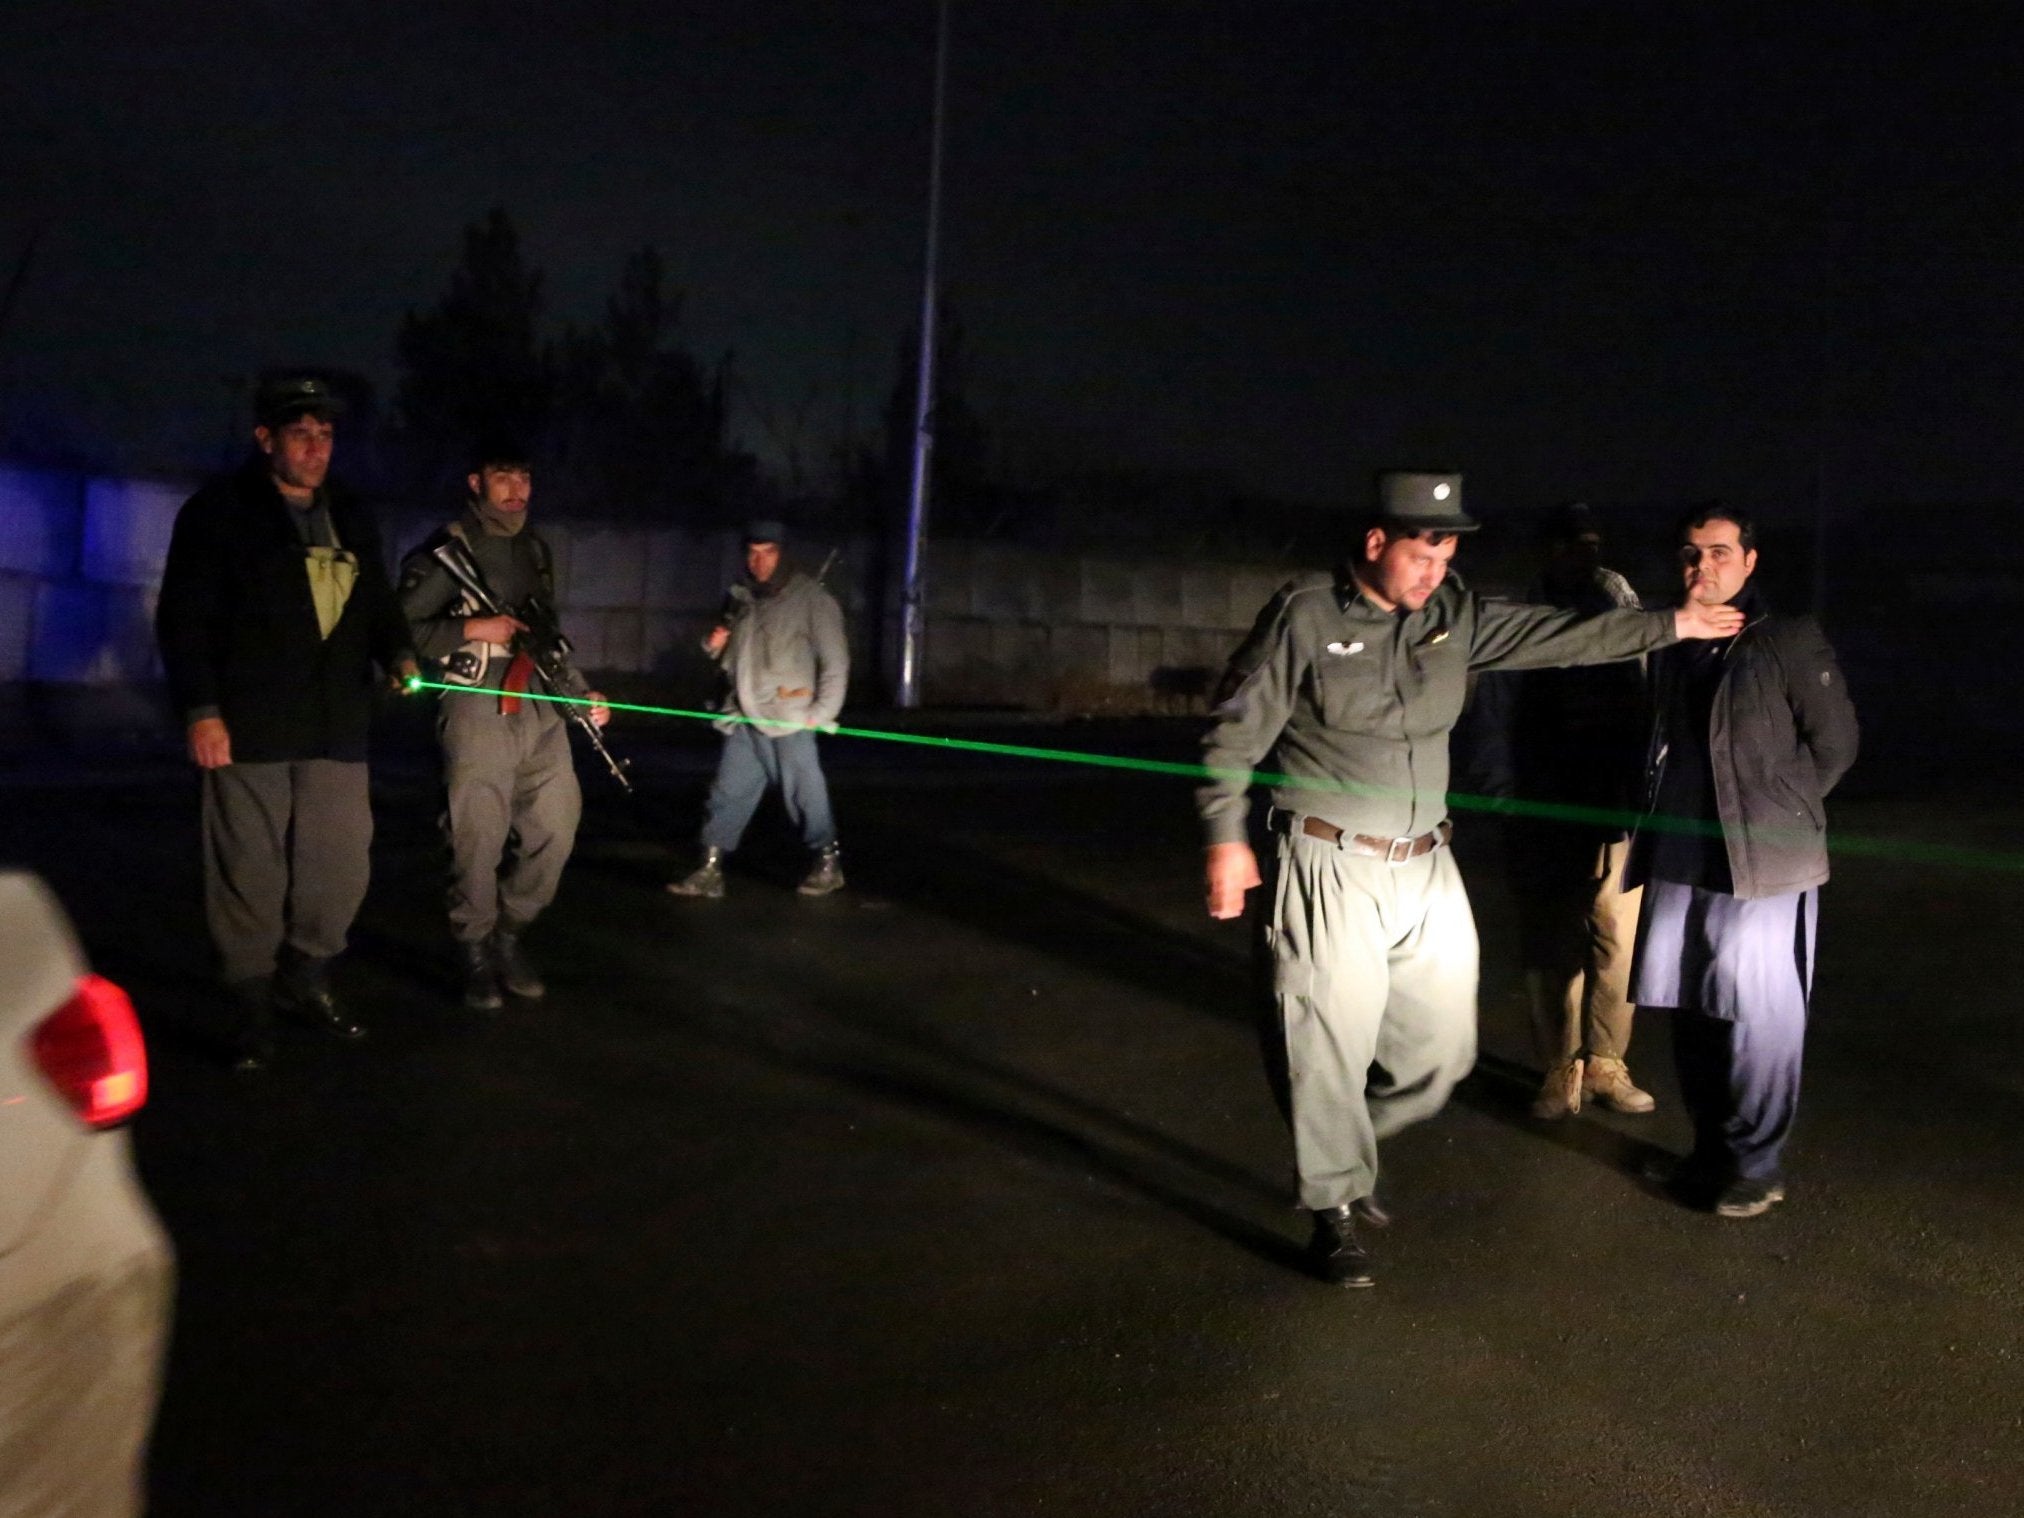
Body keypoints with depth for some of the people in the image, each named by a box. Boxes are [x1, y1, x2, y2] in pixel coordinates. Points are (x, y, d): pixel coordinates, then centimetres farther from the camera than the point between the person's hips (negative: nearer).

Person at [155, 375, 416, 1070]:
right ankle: (253, 1007, 11)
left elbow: (377, 603, 22)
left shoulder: (352, 518, 17)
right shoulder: (219, 512, 1)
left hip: (336, 727, 5)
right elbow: (184, 617, -2)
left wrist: (398, 655, 0)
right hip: (249, 727, -5)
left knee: (342, 867, 5)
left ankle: (304, 982, 24)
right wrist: (201, 709, -10)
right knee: (251, 873, 0)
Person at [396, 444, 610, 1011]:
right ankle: (475, 955, 14)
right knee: (478, 842, -1)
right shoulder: (446, 551, -5)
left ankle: (510, 936, 22)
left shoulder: (536, 549, 16)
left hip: (541, 710, 6)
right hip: (479, 713, -6)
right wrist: (473, 628, -15)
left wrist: (583, 693, 12)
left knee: (555, 830, 5)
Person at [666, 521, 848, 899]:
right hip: (744, 718, 6)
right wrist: (713, 645, 0)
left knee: (804, 794, 2)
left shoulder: (811, 598, -7)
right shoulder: (739, 598, 11)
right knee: (727, 794, 5)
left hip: (789, 721, -6)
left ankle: (828, 863, 18)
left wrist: (822, 712, -11)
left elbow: (835, 660, -7)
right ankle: (710, 870, 10)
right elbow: (728, 657, 22)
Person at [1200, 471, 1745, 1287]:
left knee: (1442, 1049, 10)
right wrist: (1226, 838, -12)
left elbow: (1560, 635, 9)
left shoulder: (1454, 615, 5)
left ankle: (1345, 1146, 35)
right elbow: (1236, 730, -8)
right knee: (1331, 1049, 0)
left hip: (1426, 868, 6)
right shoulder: (1305, 616, -10)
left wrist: (1671, 623, 7)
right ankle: (1334, 1212, 18)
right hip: (1332, 870, -6)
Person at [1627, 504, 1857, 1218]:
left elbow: (1834, 744, -2)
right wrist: (1656, 824, 9)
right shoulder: (1671, 645, 11)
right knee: (1692, 1015, 13)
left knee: (1759, 1021, 0)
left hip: (1762, 869, -6)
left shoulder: (1791, 641, -5)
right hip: (1679, 864, 6)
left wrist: (1776, 813, -1)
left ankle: (1756, 1165, 14)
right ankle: (1710, 1149, 28)